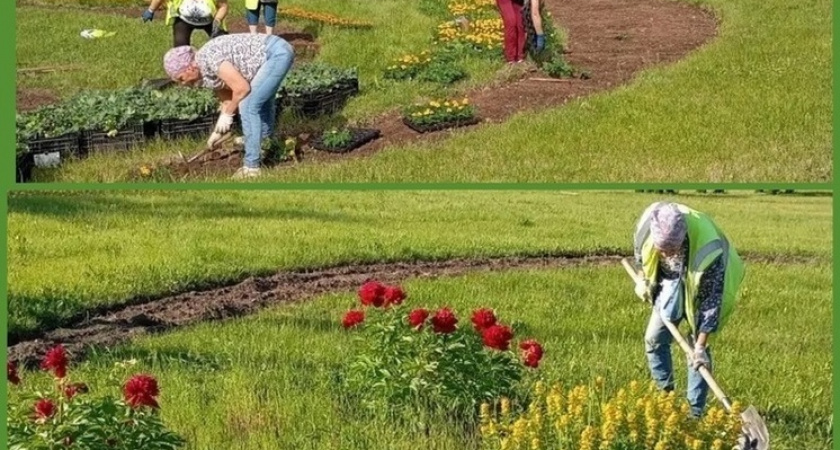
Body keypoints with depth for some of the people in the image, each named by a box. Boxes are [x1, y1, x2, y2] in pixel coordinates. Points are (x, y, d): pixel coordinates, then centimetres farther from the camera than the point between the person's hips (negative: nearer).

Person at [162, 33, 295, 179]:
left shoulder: (209, 58, -20)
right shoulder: (206, 73, 8)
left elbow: (242, 88, -22)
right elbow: (228, 98, 17)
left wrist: (227, 115, -9)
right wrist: (218, 130, 16)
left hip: (277, 53, -10)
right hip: (278, 52, 10)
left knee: (248, 106, -13)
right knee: (262, 96, 34)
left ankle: (251, 167, -9)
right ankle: (267, 139, 60)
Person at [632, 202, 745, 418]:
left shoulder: (709, 253, -44)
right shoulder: (649, 220, -33)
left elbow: (711, 301, -33)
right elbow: (640, 248, -5)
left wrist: (701, 346, -31)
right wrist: (644, 278, 9)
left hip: (701, 288, -5)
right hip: (670, 281, 5)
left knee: (698, 354, -6)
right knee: (654, 338, 4)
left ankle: (695, 412, 2)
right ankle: (665, 392, 21)